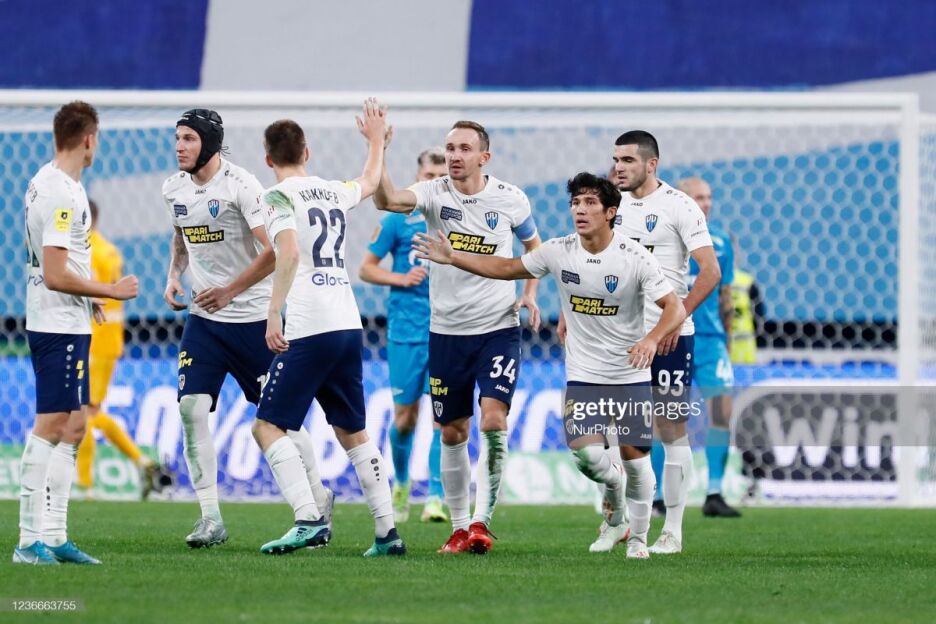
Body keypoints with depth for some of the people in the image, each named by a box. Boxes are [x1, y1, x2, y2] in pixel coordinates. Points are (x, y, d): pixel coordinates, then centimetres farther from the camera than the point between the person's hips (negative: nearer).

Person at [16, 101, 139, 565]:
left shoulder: (43, 182, 12)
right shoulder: (63, 193, -18)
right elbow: (56, 275, -21)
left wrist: (87, 299, 25)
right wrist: (112, 291, -10)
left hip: (62, 323, 10)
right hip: (60, 328, -10)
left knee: (72, 427, 11)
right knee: (49, 427, -9)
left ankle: (54, 536, 11)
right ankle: (31, 540, -9)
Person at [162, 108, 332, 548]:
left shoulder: (241, 186, -16)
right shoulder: (174, 189, 5)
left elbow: (274, 251, -19)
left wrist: (229, 291, -20)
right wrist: (174, 276, 7)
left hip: (252, 316, -5)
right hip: (203, 318, 5)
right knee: (192, 408, -8)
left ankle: (318, 495, 24)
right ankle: (210, 518, -4)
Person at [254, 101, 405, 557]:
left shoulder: (279, 196, -4)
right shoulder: (334, 192, 16)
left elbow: (288, 253, -20)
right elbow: (370, 184, 40)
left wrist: (274, 313, -21)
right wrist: (376, 141, 56)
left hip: (309, 331, -7)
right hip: (349, 327, 7)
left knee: (268, 426, -4)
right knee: (353, 432, 17)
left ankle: (309, 519, -19)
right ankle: (387, 531, 14)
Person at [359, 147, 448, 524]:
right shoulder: (399, 220, 1)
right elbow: (366, 268, 6)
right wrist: (401, 278, -9)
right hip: (406, 331, -1)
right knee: (405, 415, 4)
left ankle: (436, 496, -7)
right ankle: (401, 482, 30)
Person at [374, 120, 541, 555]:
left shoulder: (509, 199, -3)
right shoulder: (435, 193, -6)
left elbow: (533, 244, 16)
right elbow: (387, 200, -27)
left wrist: (531, 293, 1)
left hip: (499, 327, -1)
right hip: (447, 331, 1)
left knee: (493, 420, -17)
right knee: (452, 433, 7)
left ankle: (481, 522, -12)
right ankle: (459, 526, 20)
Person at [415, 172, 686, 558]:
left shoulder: (634, 258, -14)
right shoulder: (559, 252, -4)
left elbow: (675, 307, -18)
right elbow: (508, 268, 11)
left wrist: (652, 339, -37)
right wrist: (452, 258, 7)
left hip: (631, 375, -2)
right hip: (583, 375, 2)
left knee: (634, 454, -4)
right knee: (583, 450, -13)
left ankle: (638, 538, 16)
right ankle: (615, 512, 19)